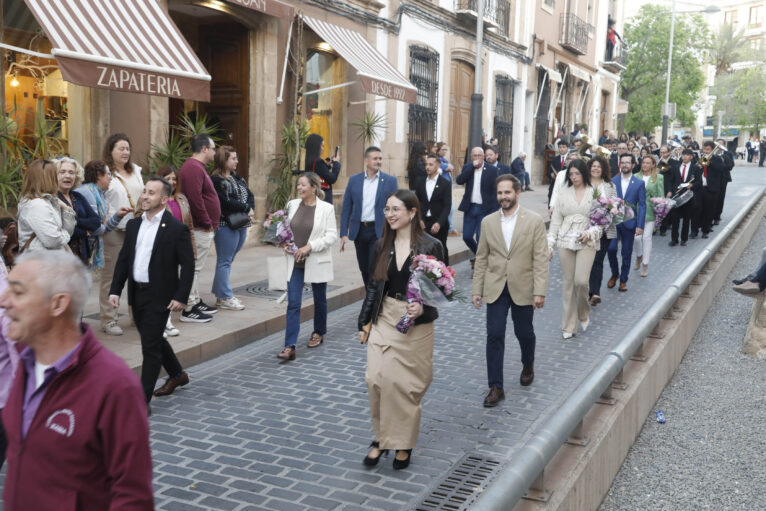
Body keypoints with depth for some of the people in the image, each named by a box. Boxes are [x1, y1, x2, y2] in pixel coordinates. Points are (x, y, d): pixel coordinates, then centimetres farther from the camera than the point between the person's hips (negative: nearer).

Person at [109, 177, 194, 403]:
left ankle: (142, 400, 2)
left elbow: (187, 265, -11)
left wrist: (181, 297, -17)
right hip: (137, 293, 7)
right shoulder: (134, 225, 8)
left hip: (159, 297, -7)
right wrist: (115, 290, 4)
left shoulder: (177, 229, -11)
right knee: (153, 340, 21)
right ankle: (177, 374, 43)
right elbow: (123, 259, 11)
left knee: (150, 346, -5)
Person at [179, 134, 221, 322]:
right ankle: (189, 310, -2)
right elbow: (195, 200, -25)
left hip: (202, 228, 11)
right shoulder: (193, 168, -17)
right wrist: (207, 223, -18)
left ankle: (196, 301, 27)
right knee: (194, 267, -6)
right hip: (200, 229, -11)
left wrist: (210, 223, 18)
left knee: (194, 267, 17)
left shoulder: (195, 167, 19)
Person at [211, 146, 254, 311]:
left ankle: (221, 295, 20)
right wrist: (247, 209, -10)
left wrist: (250, 210, -7)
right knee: (225, 261, -2)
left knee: (227, 260, 13)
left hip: (241, 224, 8)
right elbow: (226, 202, -20)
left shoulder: (237, 178, 17)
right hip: (226, 225, -8)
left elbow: (250, 195, 13)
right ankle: (225, 298, 3)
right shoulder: (216, 180, -11)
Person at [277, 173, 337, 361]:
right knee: (293, 304, -5)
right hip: (295, 262, 2)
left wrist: (310, 246, -19)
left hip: (317, 262, -2)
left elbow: (332, 235, -11)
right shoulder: (292, 204, 4)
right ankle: (290, 347, -8)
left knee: (319, 299, 16)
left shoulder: (326, 208, -8)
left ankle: (318, 333, 40)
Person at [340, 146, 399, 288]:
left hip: (379, 231, -3)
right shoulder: (354, 180, 5)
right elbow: (346, 209, 6)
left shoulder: (390, 181, -1)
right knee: (364, 269, 12)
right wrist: (344, 233, -1)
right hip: (359, 231, 3)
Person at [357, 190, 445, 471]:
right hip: (384, 320, 4)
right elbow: (374, 286, 12)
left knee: (405, 382, 0)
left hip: (416, 325, -4)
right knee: (376, 378, -4)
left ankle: (403, 444, 18)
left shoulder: (430, 246, -7)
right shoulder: (382, 246, 6)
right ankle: (382, 437, 16)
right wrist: (365, 322, 11)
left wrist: (423, 308, -22)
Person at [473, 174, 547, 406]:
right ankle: (496, 387, 3)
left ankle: (528, 365, 44)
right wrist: (476, 289, 4)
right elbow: (481, 258, 7)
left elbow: (540, 258, -7)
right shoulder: (488, 222, 3)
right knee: (494, 336, -3)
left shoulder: (534, 221, -5)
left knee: (524, 332, 13)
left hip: (523, 289, -1)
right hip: (496, 289, 2)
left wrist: (540, 291, -13)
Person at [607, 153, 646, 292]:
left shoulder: (639, 183, 2)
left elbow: (642, 205, -1)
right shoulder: (612, 181, 5)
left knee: (627, 253, 5)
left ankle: (623, 279, 20)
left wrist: (640, 225, -9)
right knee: (611, 248, -10)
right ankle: (614, 274, 15)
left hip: (629, 222, 0)